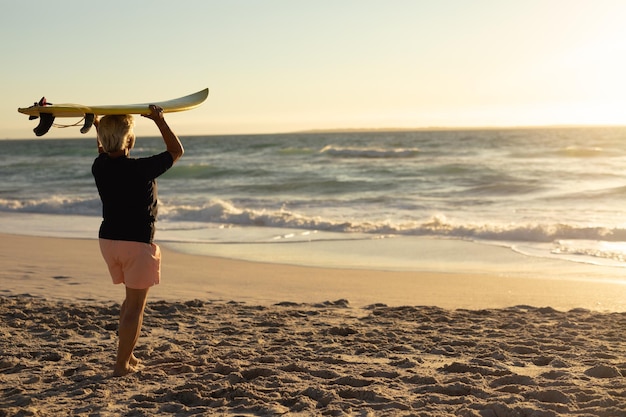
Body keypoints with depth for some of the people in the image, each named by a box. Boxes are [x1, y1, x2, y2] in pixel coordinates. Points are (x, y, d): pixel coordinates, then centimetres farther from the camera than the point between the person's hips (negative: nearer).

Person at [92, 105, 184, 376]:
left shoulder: (99, 167, -3)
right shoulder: (141, 169, -19)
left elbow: (105, 153, 24)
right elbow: (176, 150, -4)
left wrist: (98, 128, 20)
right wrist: (159, 120, -3)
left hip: (108, 239, 7)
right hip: (137, 243, -7)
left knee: (133, 298, 23)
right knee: (135, 305, 3)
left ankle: (127, 355, 26)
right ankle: (121, 365, 4)